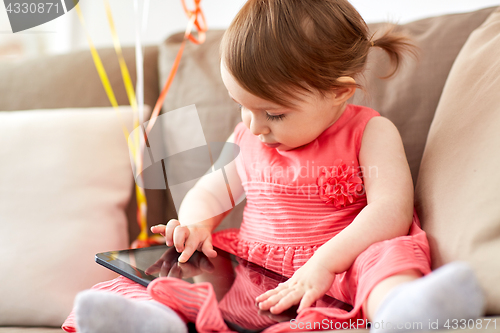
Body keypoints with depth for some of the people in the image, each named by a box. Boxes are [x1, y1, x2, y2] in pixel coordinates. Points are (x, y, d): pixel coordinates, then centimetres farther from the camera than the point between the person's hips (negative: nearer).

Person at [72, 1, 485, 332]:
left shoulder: (371, 133, -3)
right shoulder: (248, 138, 14)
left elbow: (391, 210, -15)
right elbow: (209, 192, 22)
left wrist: (324, 262, -27)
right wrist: (195, 224, -3)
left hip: (340, 267, -4)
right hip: (252, 272, 5)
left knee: (388, 254, -35)